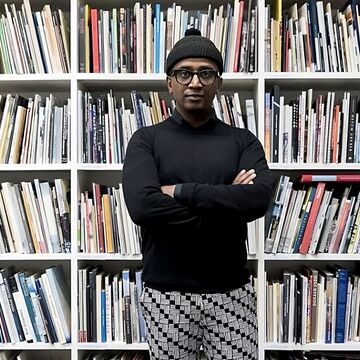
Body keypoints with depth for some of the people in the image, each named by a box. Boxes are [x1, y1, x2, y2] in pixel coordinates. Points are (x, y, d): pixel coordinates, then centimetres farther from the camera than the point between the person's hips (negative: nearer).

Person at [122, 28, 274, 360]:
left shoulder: (243, 141, 3)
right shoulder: (146, 140, -1)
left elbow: (259, 199, -15)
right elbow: (142, 205, -18)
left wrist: (180, 191, -17)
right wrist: (227, 207, -14)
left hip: (232, 292, 1)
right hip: (166, 294, 0)